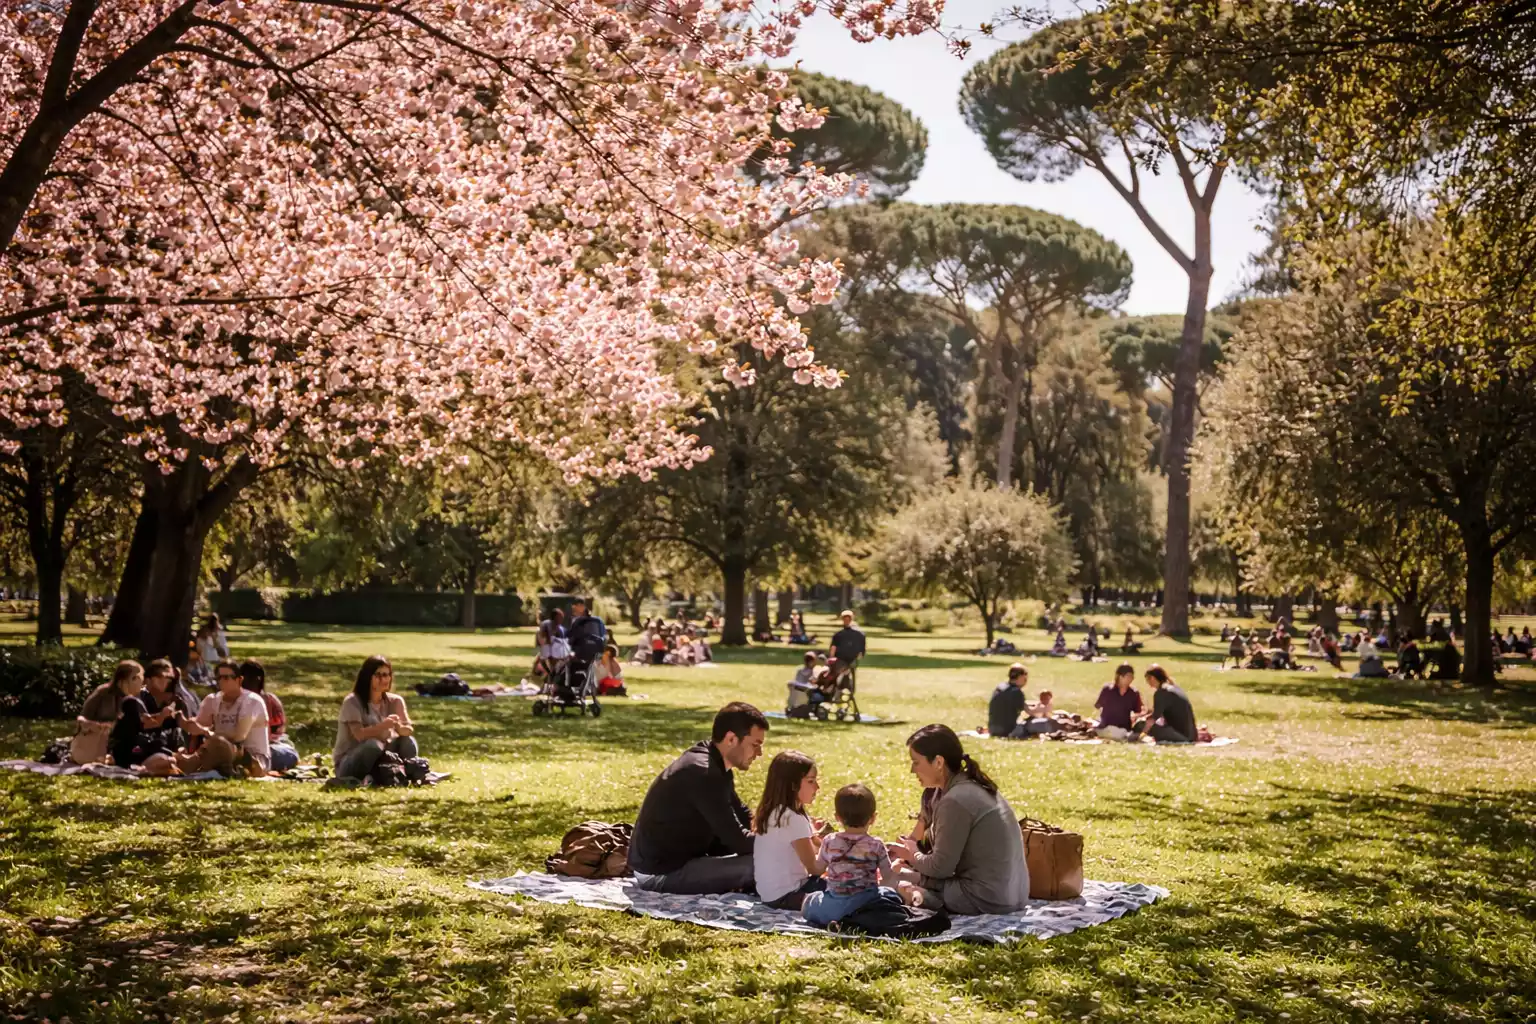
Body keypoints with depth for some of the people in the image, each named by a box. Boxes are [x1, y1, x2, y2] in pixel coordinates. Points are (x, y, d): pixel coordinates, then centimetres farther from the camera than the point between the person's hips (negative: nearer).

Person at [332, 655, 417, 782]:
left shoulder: (395, 701, 0)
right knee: (373, 744, -36)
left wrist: (399, 727, -31)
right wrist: (382, 726, -44)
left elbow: (410, 730, -7)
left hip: (379, 761, 4)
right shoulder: (353, 702, -14)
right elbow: (359, 735, -27)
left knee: (408, 742, -20)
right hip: (349, 764, -4)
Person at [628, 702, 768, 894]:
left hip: (680, 859, 11)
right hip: (661, 872, -10)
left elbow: (743, 818, 16)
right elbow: (736, 839, -24)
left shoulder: (716, 765, 7)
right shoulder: (702, 772, -25)